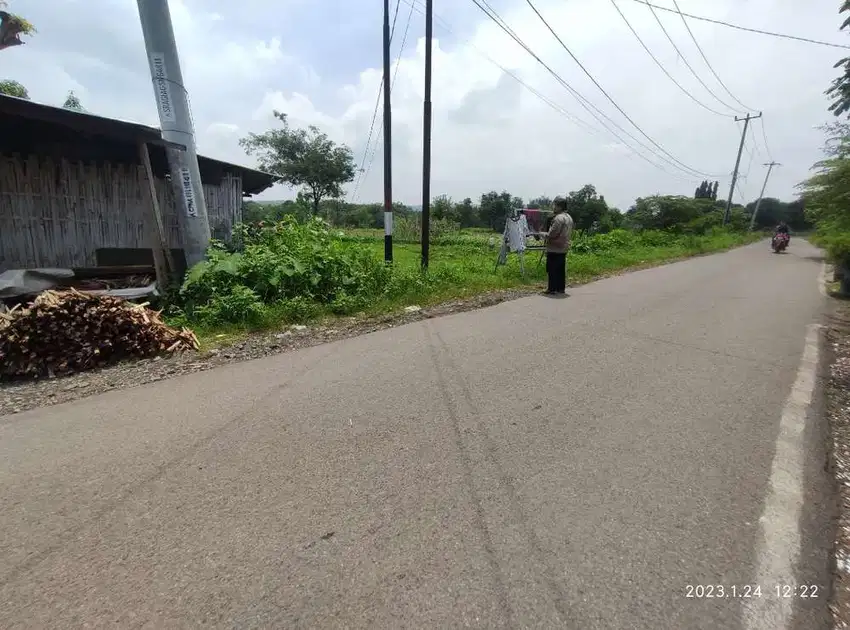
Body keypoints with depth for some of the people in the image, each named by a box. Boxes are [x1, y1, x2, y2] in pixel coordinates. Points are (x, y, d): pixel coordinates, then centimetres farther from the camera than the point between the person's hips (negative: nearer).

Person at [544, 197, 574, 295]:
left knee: (552, 269, -3)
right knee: (561, 269, 13)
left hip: (555, 249, -9)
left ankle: (552, 289, -1)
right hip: (564, 248, 9)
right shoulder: (569, 218, 14)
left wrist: (544, 234, -2)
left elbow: (552, 234, -21)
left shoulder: (558, 218, -17)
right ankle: (561, 288, 17)